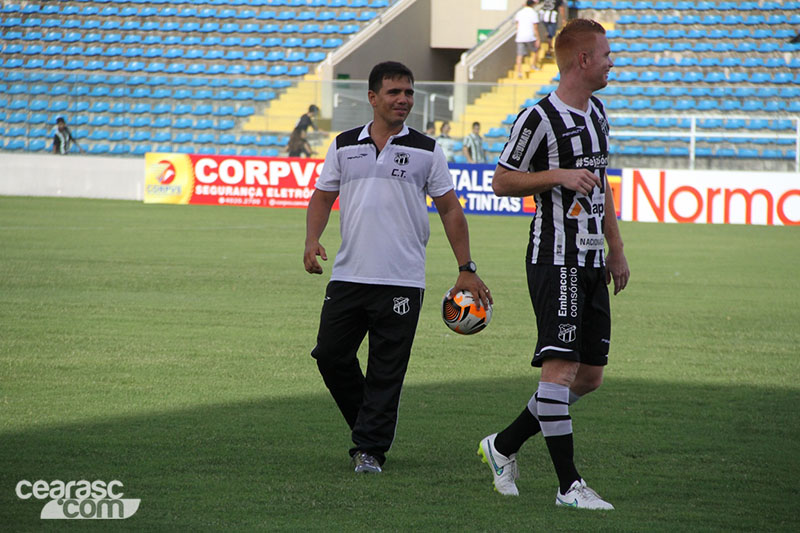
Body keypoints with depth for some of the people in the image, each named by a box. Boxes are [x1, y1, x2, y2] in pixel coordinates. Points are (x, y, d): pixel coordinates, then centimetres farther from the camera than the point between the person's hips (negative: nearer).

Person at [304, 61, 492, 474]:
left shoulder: (426, 151, 5)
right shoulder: (344, 146, 10)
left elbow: (450, 210, 8)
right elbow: (323, 197, 15)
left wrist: (466, 269, 3)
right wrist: (312, 240, -3)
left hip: (401, 280, -2)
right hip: (348, 275, 3)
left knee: (387, 371, -3)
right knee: (330, 355, 1)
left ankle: (370, 448, 4)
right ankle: (366, 424, 21)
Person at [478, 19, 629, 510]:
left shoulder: (598, 114, 15)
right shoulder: (539, 119, -12)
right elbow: (501, 182, -7)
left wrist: (616, 249, 23)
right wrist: (560, 175, -19)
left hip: (591, 262, 9)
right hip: (554, 261, -9)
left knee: (591, 374, 8)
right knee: (561, 366, -14)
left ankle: (504, 446, 22)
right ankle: (569, 485, -11)